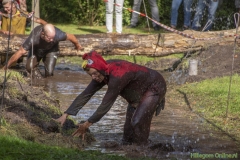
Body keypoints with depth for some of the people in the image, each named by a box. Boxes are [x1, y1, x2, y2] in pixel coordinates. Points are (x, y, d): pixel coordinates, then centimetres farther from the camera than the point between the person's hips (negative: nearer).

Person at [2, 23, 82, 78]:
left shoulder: (58, 35, -41)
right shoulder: (33, 38, -44)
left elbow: (70, 36, -19)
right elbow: (20, 52, -38)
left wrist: (77, 45, 4)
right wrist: (6, 66, -33)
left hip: (51, 50, 0)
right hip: (36, 50, 0)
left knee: (49, 71, -18)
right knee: (30, 67, -20)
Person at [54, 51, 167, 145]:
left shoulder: (117, 76, -38)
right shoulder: (101, 72, -12)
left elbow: (106, 104, -34)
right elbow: (86, 94, -9)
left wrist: (88, 124, -26)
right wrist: (65, 115, -14)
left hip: (155, 87, -9)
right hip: (139, 94, 9)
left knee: (138, 122, -21)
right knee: (128, 127, 7)